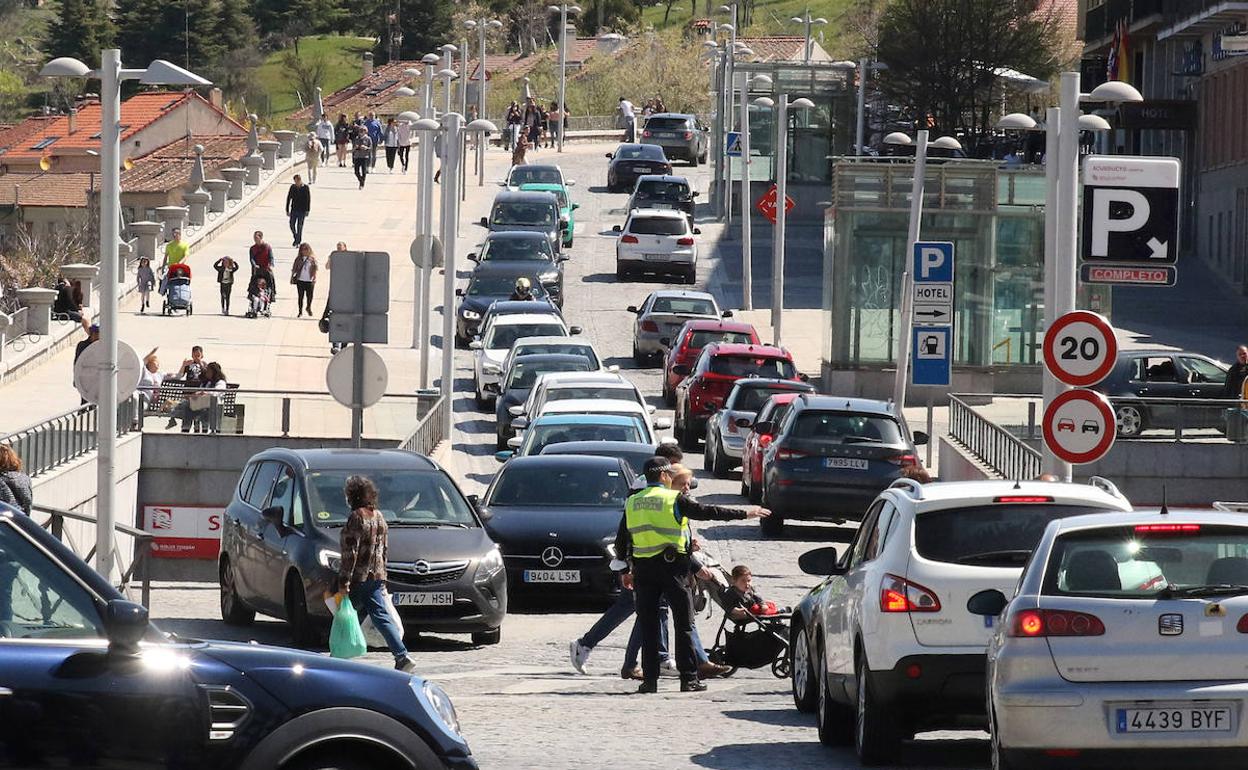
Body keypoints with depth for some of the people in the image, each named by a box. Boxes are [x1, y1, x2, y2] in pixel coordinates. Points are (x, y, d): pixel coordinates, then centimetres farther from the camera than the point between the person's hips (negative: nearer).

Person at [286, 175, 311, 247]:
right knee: (292, 225, 1)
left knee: (299, 226, -1)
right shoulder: (293, 187, 2)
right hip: (294, 210, 3)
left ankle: (298, 242, 8)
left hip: (302, 210, -3)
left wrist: (307, 210, -10)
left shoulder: (306, 188, -6)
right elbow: (288, 199, 6)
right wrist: (287, 210, 4)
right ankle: (296, 239, 22)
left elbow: (308, 199, -5)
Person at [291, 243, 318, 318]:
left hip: (309, 281, -1)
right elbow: (294, 269, 9)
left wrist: (314, 278, -8)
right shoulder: (298, 259, 5)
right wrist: (292, 277, 3)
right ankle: (300, 311, 10)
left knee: (309, 295, 2)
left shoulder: (312, 259, 2)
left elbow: (315, 270, 1)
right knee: (301, 296, 2)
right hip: (300, 280, 1)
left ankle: (308, 307, 31)